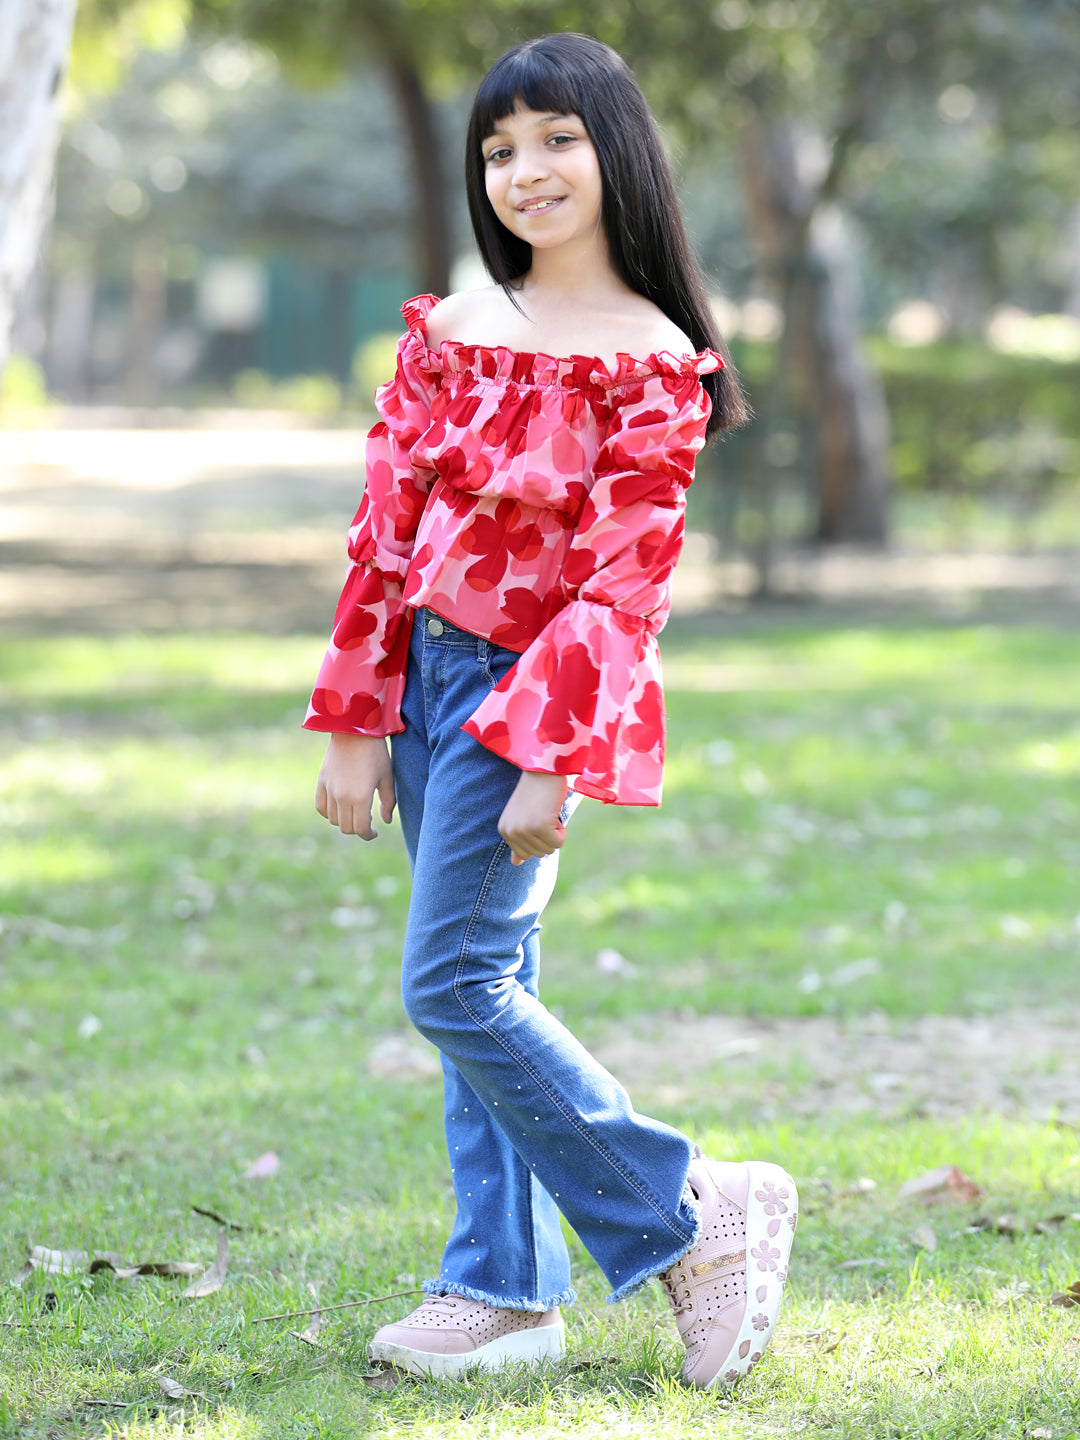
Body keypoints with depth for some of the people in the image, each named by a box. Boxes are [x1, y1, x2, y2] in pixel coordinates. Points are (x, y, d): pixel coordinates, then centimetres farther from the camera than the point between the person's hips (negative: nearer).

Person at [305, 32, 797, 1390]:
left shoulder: (649, 364, -11)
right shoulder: (449, 326, 6)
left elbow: (622, 587, -14)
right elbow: (387, 531, 8)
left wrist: (552, 763, -18)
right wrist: (356, 726, 5)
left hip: (541, 692, -7)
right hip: (427, 677, 7)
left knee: (456, 985, -11)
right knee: (486, 990, 9)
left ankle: (693, 1210, 0)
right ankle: (505, 1288, 16)